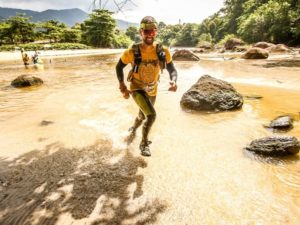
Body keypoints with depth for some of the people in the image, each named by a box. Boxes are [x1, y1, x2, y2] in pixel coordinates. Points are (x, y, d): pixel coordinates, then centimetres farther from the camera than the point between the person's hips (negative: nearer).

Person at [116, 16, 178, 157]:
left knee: (143, 116, 24)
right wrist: (122, 87, -14)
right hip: (137, 88, -4)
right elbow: (119, 67, -7)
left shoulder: (163, 51, -17)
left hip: (152, 89, 4)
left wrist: (173, 81, -28)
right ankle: (144, 144, 3)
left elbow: (172, 69, -7)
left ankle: (132, 130, 59)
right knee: (151, 115, -23)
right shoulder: (132, 51, -22)